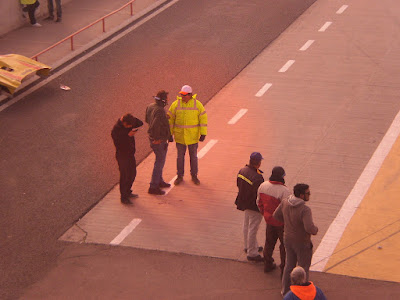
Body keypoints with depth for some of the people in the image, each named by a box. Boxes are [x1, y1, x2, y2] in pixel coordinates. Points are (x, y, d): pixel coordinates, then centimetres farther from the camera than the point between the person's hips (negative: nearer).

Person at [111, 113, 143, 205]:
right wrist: (128, 135, -28)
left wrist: (132, 118, -16)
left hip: (130, 154, 8)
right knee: (125, 176, -3)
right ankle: (123, 197, 7)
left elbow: (140, 123, -1)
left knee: (132, 174, 17)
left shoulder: (128, 125, 0)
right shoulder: (116, 130, -22)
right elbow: (119, 142, -28)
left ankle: (128, 192, 34)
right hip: (122, 156, -8)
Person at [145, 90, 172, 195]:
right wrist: (156, 138, -22)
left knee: (159, 160, 24)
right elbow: (155, 126, -37)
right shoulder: (160, 111, -28)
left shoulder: (150, 106, 1)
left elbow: (147, 120, 15)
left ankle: (159, 181, 39)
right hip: (159, 141, -9)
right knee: (159, 162, 1)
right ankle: (153, 187, 7)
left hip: (153, 138, 9)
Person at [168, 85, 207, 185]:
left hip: (193, 136, -1)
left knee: (193, 156, 10)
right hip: (179, 136, 1)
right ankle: (180, 176, 23)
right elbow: (170, 120, 1)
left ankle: (194, 176, 25)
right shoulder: (176, 104, -5)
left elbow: (203, 119, -4)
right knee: (180, 156, 9)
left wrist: (203, 134, -7)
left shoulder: (197, 104, -7)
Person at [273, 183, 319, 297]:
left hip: (288, 239, 6)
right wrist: (315, 230, -17)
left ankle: (285, 290, 37)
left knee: (289, 265, 24)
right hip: (302, 243, -6)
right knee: (303, 268, 14)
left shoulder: (285, 202, -10)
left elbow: (276, 216, 3)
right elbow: (309, 228, -39)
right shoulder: (305, 210, -31)